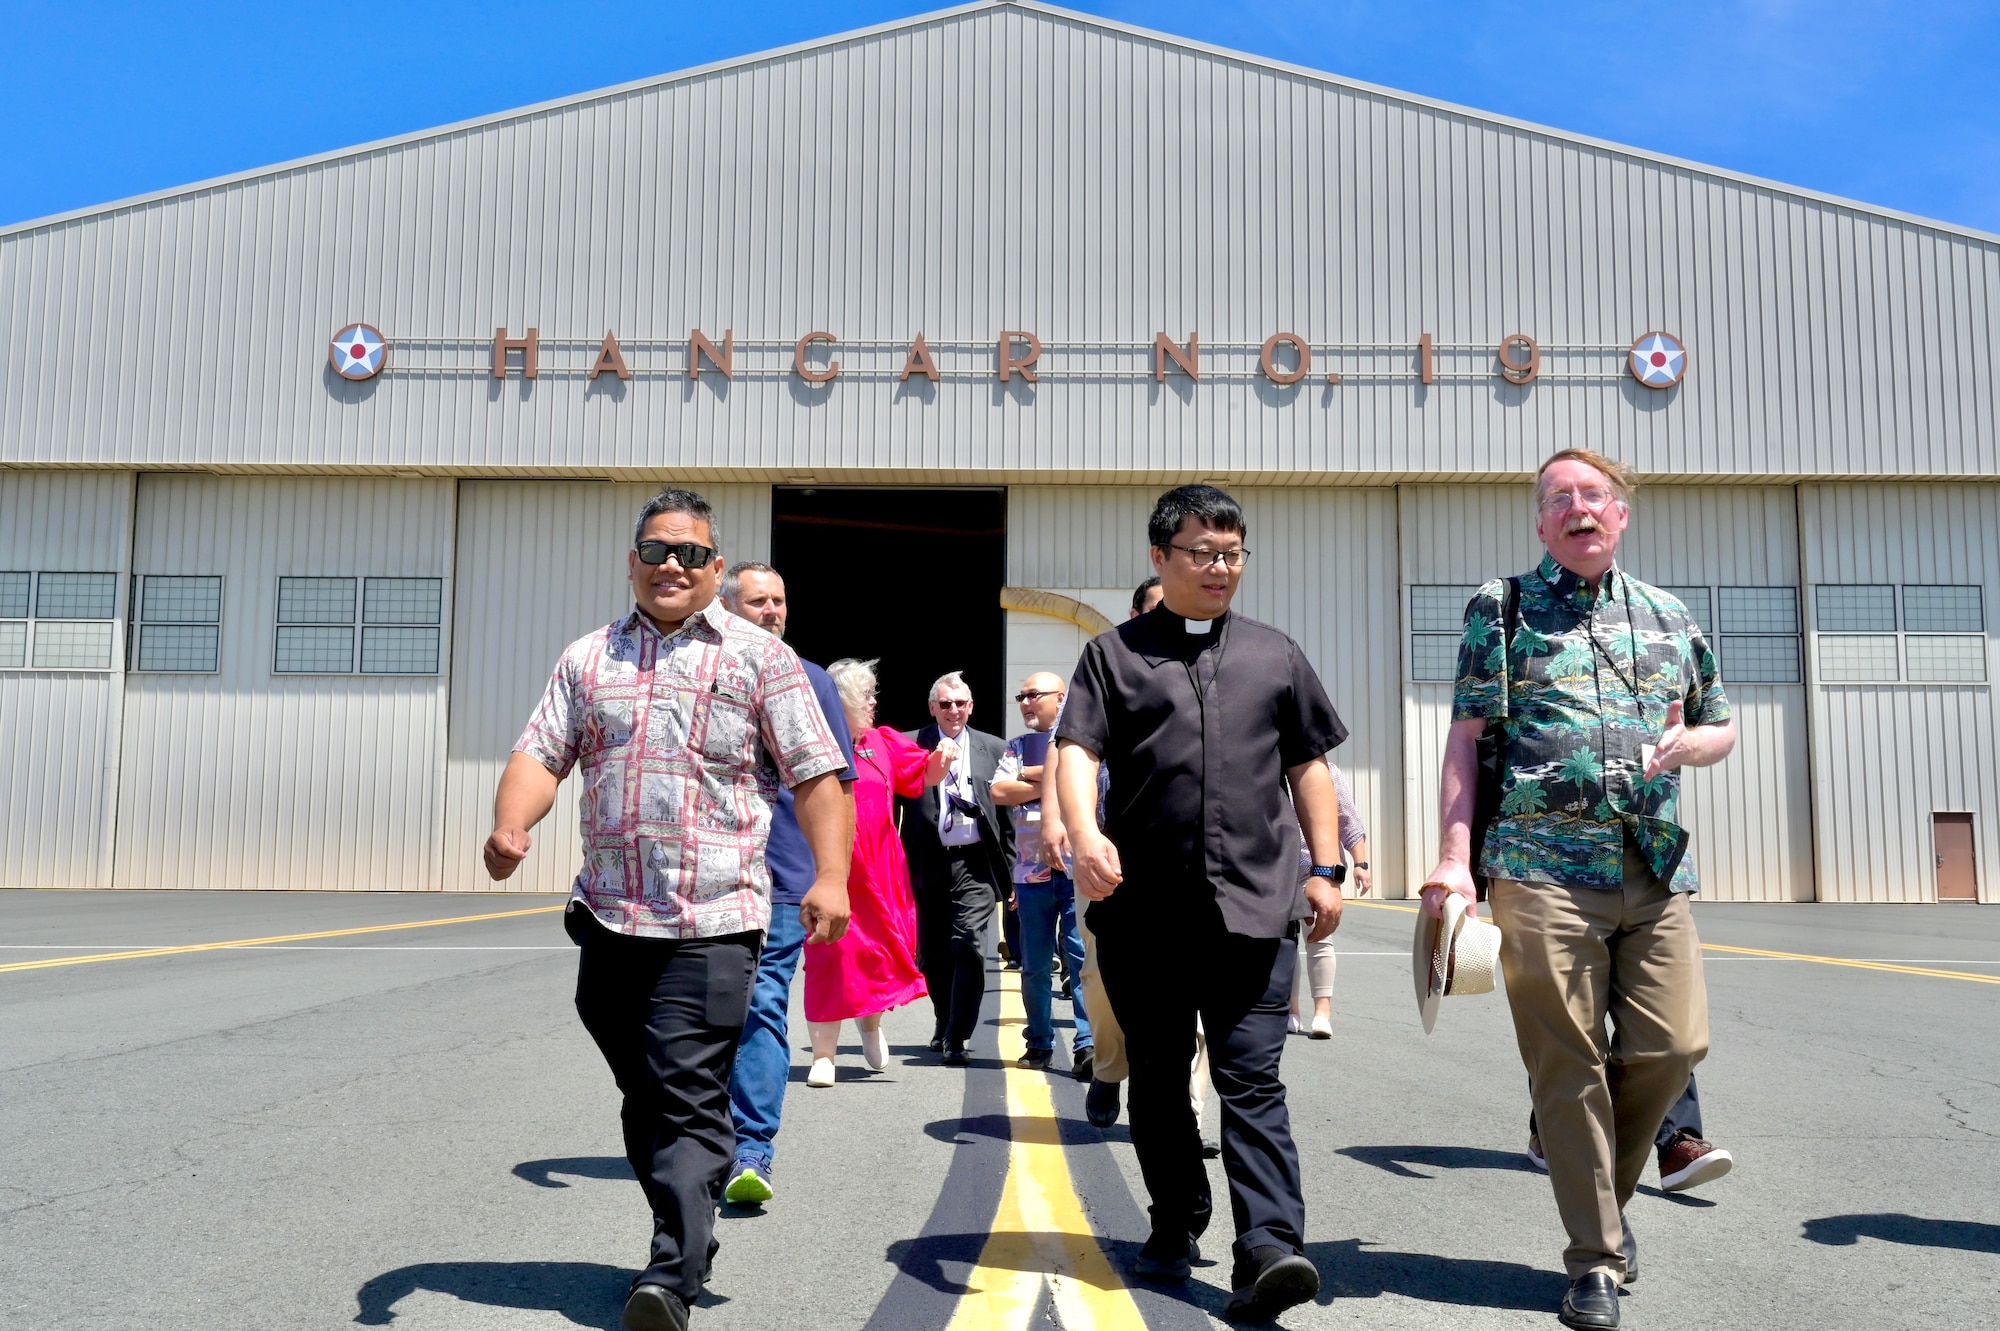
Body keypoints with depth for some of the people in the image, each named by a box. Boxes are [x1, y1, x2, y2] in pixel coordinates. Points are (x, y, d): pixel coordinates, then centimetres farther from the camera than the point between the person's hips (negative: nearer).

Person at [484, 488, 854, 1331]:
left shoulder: (760, 657, 3)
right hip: (609, 915, 5)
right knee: (642, 1096, 14)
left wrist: (830, 877, -13)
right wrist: (510, 824, -13)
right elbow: (541, 754, 8)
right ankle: (690, 1236, 31)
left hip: (712, 921, -4)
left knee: (689, 1098, -10)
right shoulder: (589, 658, 14)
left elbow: (816, 776, -1)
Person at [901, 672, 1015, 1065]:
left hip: (975, 864, -1)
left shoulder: (993, 749, 9)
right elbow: (895, 803, 2)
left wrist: (1009, 865, 6)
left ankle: (956, 1039, -4)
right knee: (932, 954, 11)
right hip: (928, 866, 1)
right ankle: (944, 1025, 35)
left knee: (968, 945, -12)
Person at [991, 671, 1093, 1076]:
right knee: (1035, 964, 9)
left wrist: (1028, 775, -5)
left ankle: (1087, 1044, -10)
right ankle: (1040, 1043, 18)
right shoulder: (1017, 747, 16)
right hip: (1031, 870, 4)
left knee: (1082, 955, -11)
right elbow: (999, 792, 1)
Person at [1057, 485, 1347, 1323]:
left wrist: (1325, 867, 9)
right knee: (1158, 1080, 11)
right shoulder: (1114, 653, 9)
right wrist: (1084, 833, -22)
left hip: (1252, 906, 0)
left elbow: (1308, 766, 18)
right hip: (1142, 909, 0)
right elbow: (1078, 751, -3)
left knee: (1251, 1078, -6)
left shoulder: (1275, 656, 16)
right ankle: (1175, 1230, 27)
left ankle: (1267, 1250, -9)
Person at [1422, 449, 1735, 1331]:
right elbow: (1465, 741, 1)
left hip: (1655, 869, 4)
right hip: (1542, 865, -4)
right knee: (1568, 1059, -2)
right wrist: (1454, 860, -9)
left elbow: (1723, 729, 25)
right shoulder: (1502, 610, 6)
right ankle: (1595, 1257, 10)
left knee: (1675, 1043, 0)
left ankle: (1608, 1189, 28)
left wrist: (1688, 743, 0)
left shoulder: (1669, 618, 17)